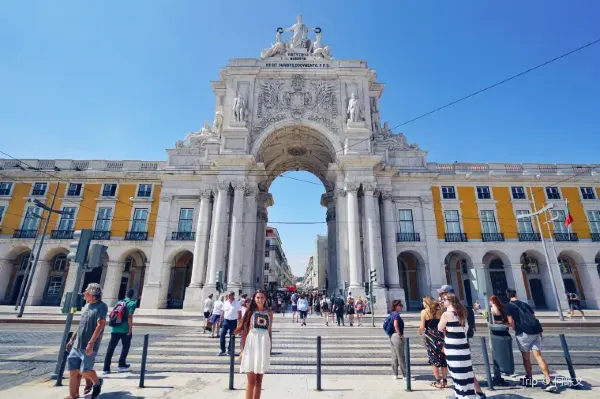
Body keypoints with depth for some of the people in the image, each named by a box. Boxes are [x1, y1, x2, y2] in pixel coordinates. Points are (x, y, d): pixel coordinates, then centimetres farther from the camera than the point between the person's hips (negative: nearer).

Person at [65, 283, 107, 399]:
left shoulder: (101, 306, -15)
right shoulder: (86, 305, 12)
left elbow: (100, 325, -21)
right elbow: (81, 325, 20)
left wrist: (91, 343, -24)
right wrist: (72, 339, 19)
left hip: (88, 346, -8)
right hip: (77, 345, 8)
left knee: (84, 371, -3)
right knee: (73, 370, 7)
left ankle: (97, 382, 26)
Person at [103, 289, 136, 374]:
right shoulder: (132, 303, -4)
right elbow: (130, 316, -15)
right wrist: (130, 328, -11)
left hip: (114, 328, 5)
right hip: (125, 329, -4)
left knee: (111, 348, 7)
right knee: (126, 346, 15)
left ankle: (106, 368, 6)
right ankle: (121, 364, 20)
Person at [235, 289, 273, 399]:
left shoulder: (269, 312, 6)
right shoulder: (250, 311, -1)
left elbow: (270, 330, 10)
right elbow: (244, 330, -2)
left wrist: (270, 346, 8)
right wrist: (242, 349, -6)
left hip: (264, 346, 3)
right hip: (251, 345, -3)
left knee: (259, 380, 11)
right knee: (251, 380, 1)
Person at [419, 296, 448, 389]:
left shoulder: (424, 312, -5)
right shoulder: (439, 310, 3)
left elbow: (422, 327, -8)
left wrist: (420, 332, 12)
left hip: (430, 337, -3)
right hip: (440, 336, 3)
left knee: (434, 359, 8)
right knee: (443, 359, 13)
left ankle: (438, 382, 13)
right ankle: (444, 381, 19)